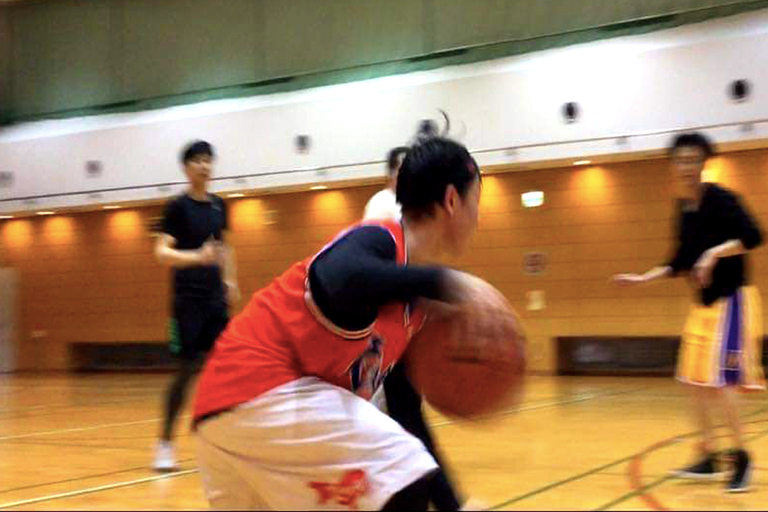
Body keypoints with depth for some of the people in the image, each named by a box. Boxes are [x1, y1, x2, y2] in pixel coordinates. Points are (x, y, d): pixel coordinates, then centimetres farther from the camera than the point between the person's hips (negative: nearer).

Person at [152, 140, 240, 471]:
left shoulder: (219, 206, 10)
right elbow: (161, 252, -16)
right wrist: (197, 257, -31)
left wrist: (230, 279, 17)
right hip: (188, 300, -5)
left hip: (216, 300, 6)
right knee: (187, 370, -5)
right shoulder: (177, 207, -7)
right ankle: (165, 443, 6)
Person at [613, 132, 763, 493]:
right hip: (704, 302, 8)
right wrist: (642, 279, 11)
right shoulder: (683, 208, 9)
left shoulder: (720, 199, -13)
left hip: (731, 299, -8)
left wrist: (715, 253, -34)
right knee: (694, 382, 7)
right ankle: (709, 458, 17)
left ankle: (741, 457, 3)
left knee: (717, 380, -12)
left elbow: (752, 237, -24)